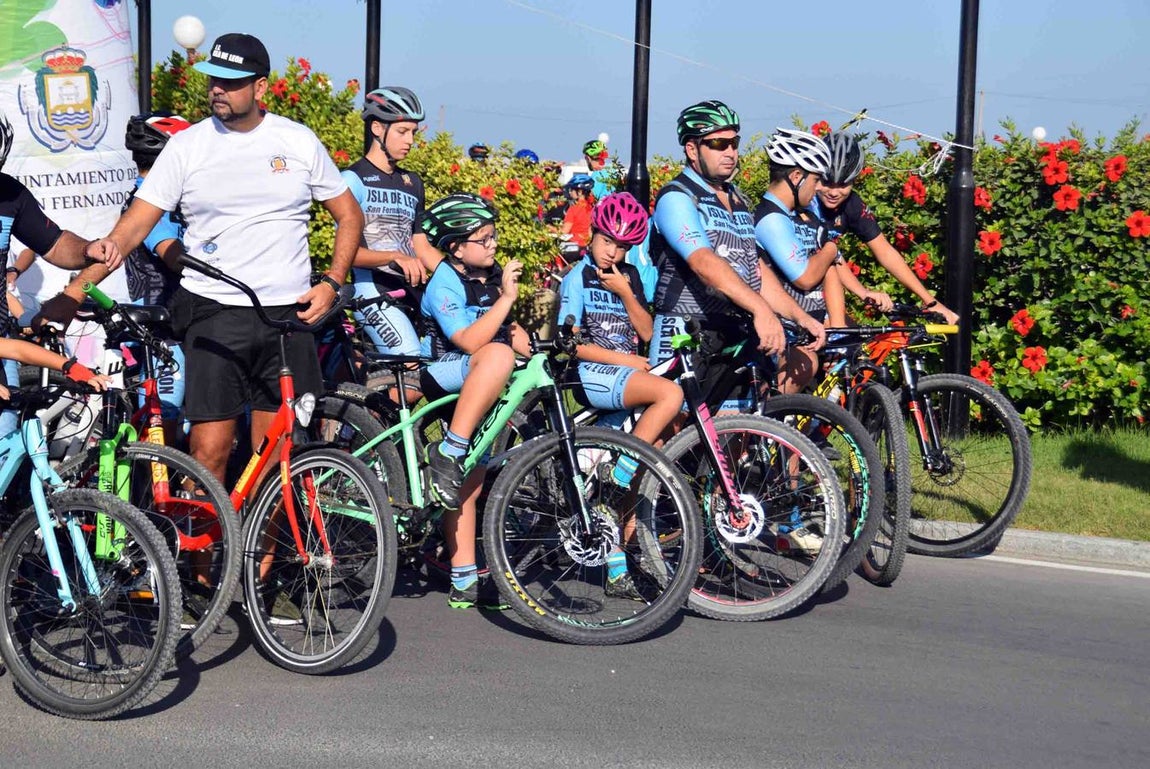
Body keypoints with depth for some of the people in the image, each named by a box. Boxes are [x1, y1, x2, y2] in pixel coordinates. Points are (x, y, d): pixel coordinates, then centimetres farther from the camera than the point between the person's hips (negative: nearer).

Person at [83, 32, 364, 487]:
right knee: (209, 453, -8)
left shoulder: (298, 141, 6)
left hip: (289, 314, 1)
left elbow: (349, 215, 13)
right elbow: (140, 218, -2)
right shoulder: (186, 146, 2)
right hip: (214, 314, -1)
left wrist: (331, 283, 1)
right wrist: (109, 245, -25)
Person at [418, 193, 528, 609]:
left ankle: (465, 584, 8)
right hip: (445, 377, -7)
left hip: (478, 390, 7)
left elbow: (507, 331, 22)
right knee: (497, 355, -38)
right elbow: (469, 341, -27)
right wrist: (506, 297, -29)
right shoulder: (444, 284, -13)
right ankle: (448, 452, -37)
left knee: (468, 485, 6)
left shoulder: (492, 276, 10)